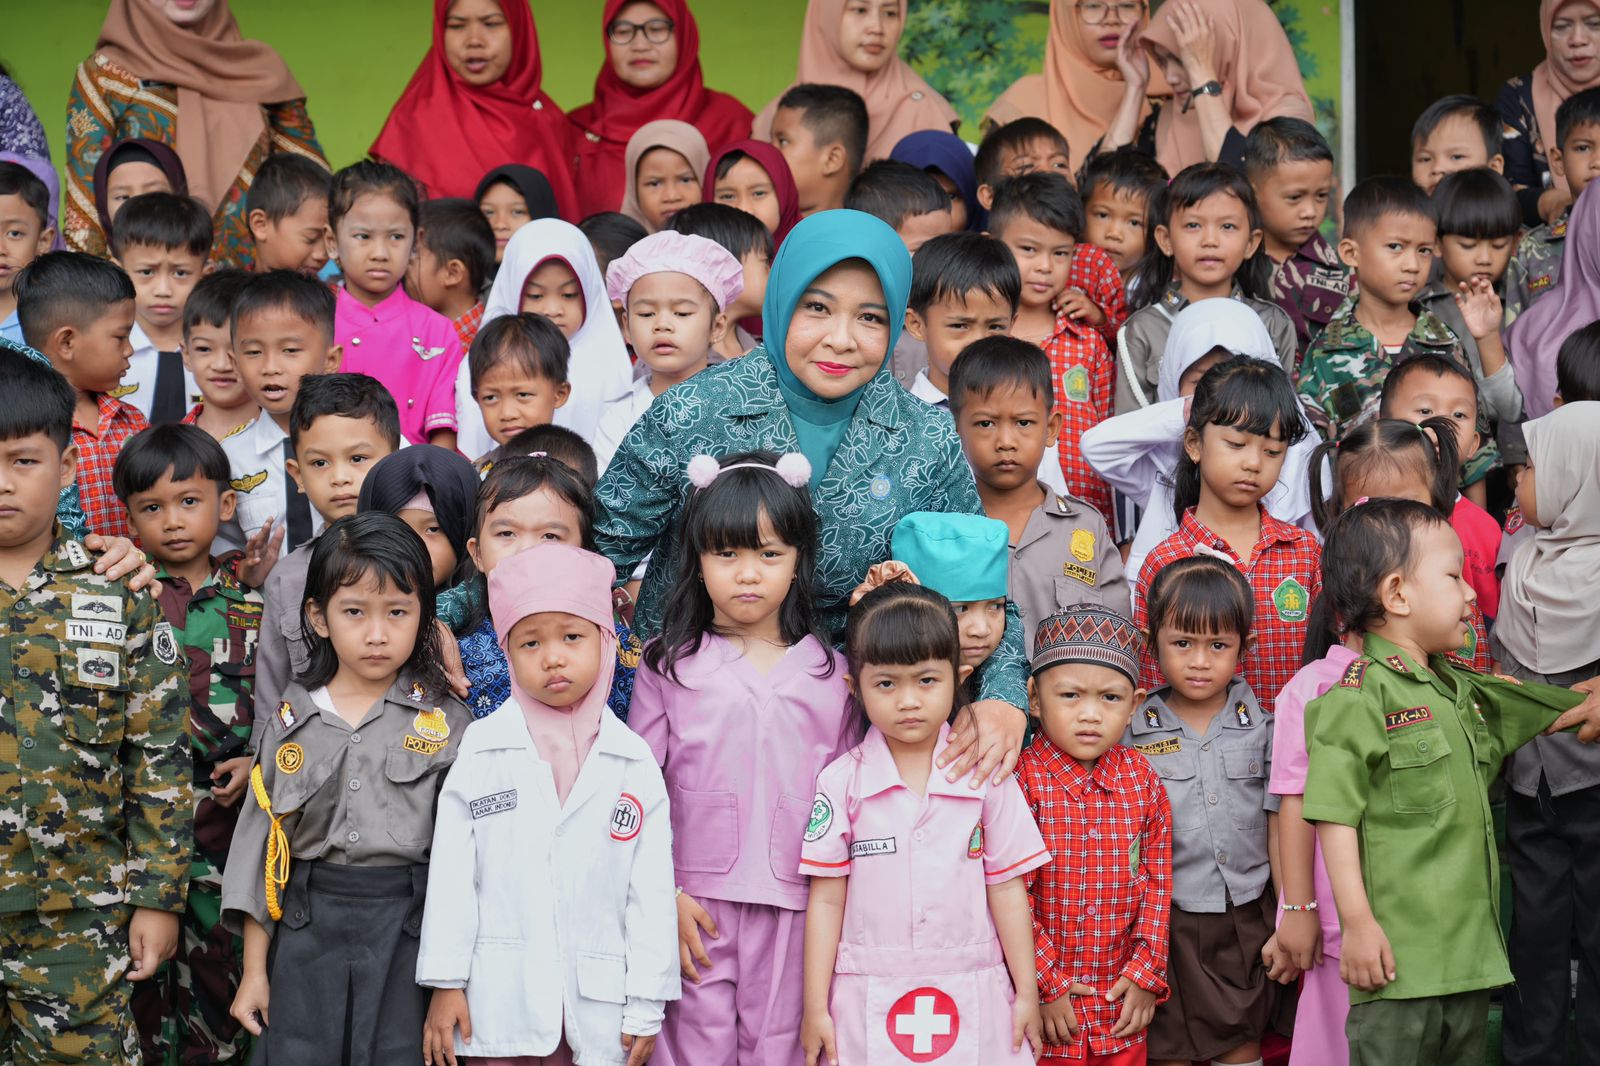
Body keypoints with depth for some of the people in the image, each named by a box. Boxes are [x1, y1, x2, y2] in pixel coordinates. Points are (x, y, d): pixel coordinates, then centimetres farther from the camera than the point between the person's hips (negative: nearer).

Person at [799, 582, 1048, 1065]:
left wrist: (1027, 991, 5)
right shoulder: (841, 782, -2)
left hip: (972, 1000, 1)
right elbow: (826, 900, 0)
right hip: (869, 1003, -1)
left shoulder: (986, 777, 1)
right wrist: (815, 1006, 0)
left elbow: (1007, 891, 4)